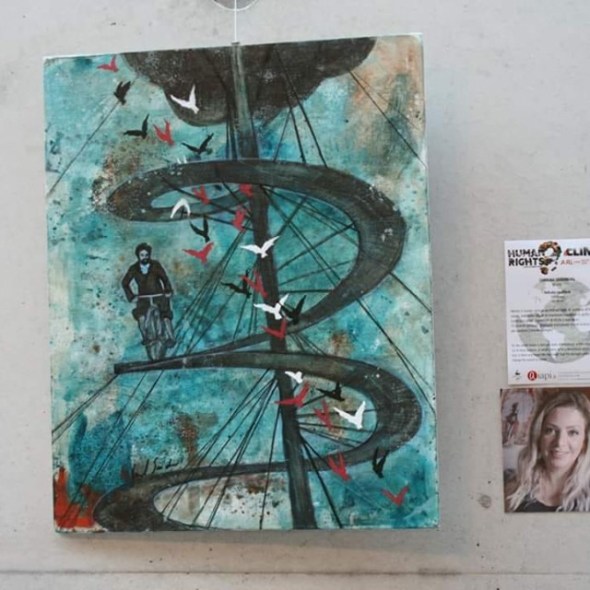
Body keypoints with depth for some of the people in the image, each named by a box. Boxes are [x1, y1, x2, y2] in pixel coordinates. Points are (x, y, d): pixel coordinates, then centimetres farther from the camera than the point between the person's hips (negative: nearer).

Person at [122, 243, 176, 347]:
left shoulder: (156, 265, -7)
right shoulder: (133, 269, -5)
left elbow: (165, 278, 5)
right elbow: (125, 283, 7)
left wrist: (168, 291, -4)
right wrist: (131, 296, -1)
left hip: (158, 295, 0)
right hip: (143, 297, 1)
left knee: (165, 316, -17)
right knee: (141, 318, -23)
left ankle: (171, 338, 1)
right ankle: (145, 337, 1)